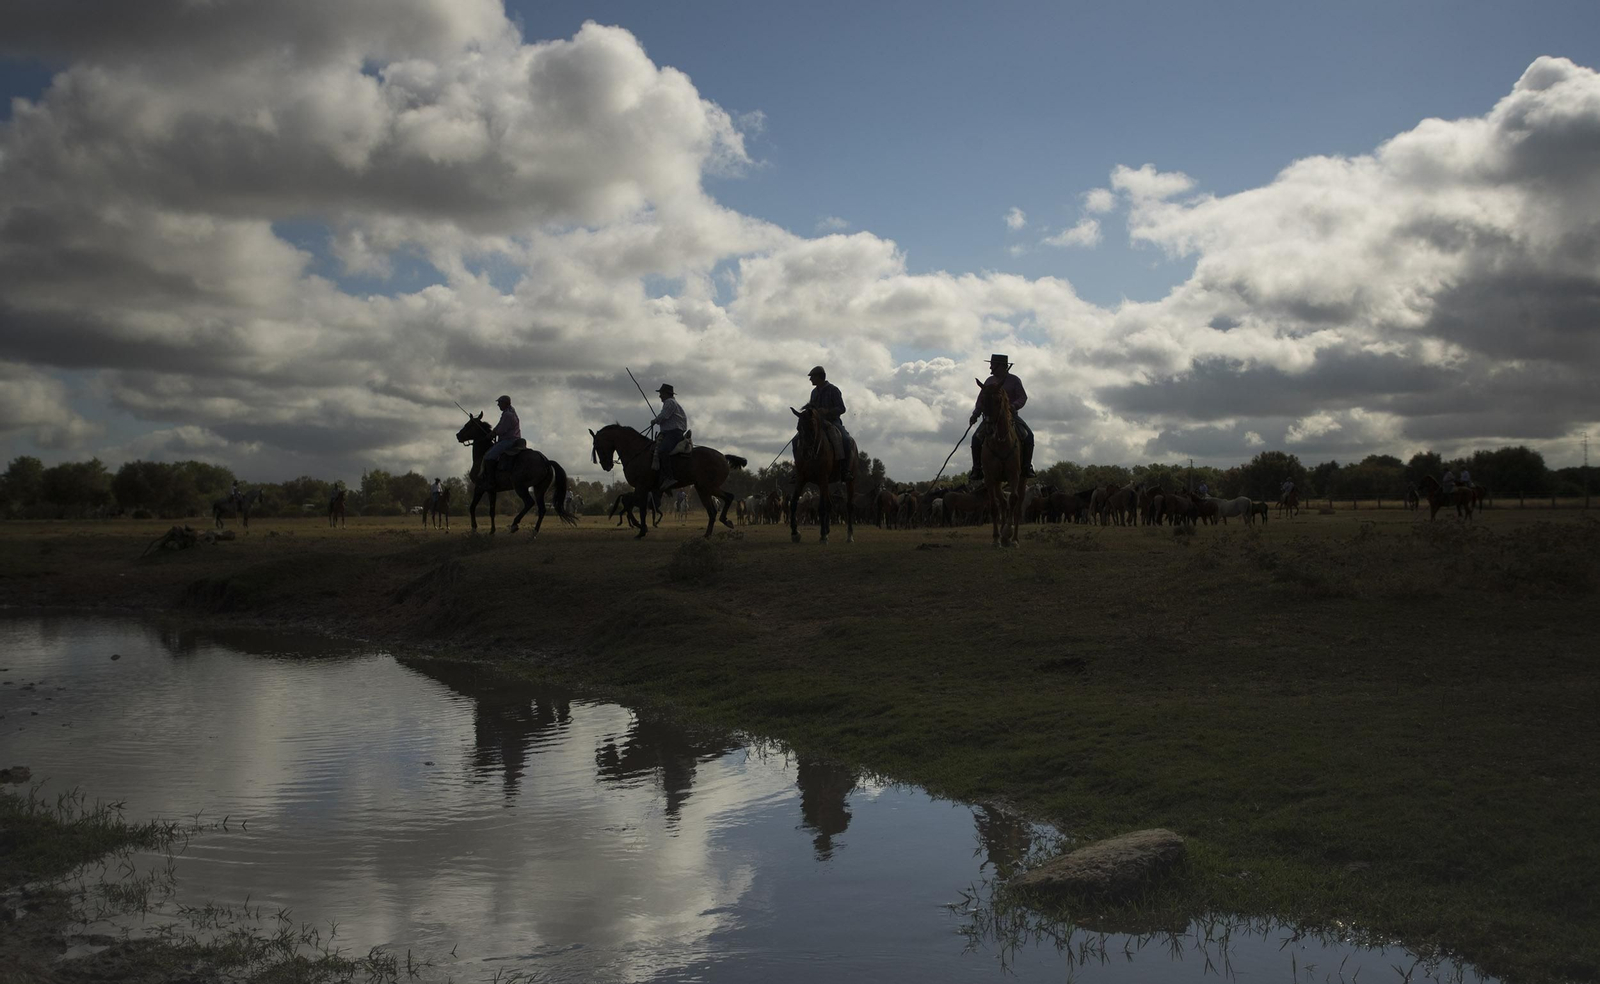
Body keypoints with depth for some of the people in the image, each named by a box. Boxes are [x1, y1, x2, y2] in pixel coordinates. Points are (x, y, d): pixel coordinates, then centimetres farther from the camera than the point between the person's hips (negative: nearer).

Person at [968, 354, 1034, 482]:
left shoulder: (1014, 380, 2)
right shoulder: (989, 381, 12)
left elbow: (1023, 397, -6)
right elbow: (981, 399, 15)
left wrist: (1014, 405, -27)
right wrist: (975, 414, 0)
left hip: (1010, 416, -2)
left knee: (1028, 436, -23)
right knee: (976, 438, -20)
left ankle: (1027, 467, -13)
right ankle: (977, 469, -11)